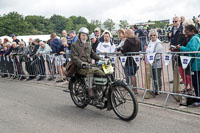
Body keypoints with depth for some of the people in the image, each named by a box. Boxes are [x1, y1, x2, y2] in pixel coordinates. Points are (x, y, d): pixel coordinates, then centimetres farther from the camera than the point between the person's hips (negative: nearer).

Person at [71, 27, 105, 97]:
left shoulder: (88, 45, 24)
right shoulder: (75, 45, 3)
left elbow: (93, 54, 26)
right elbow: (74, 57, -10)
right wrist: (81, 63, -27)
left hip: (89, 65, 6)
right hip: (80, 68, -6)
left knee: (102, 73, -13)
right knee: (90, 70, -37)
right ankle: (90, 89, -34)